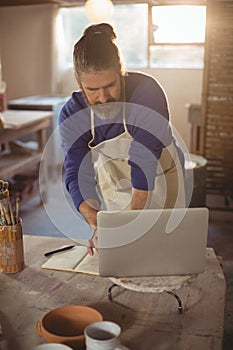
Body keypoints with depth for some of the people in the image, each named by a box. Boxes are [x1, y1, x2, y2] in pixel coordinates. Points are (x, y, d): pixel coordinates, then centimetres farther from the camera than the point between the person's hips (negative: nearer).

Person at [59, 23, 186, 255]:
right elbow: (78, 175, -24)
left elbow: (145, 163, -34)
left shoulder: (147, 92, -31)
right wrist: (95, 226, -40)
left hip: (159, 177, -2)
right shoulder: (71, 115, -20)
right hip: (111, 179, 2)